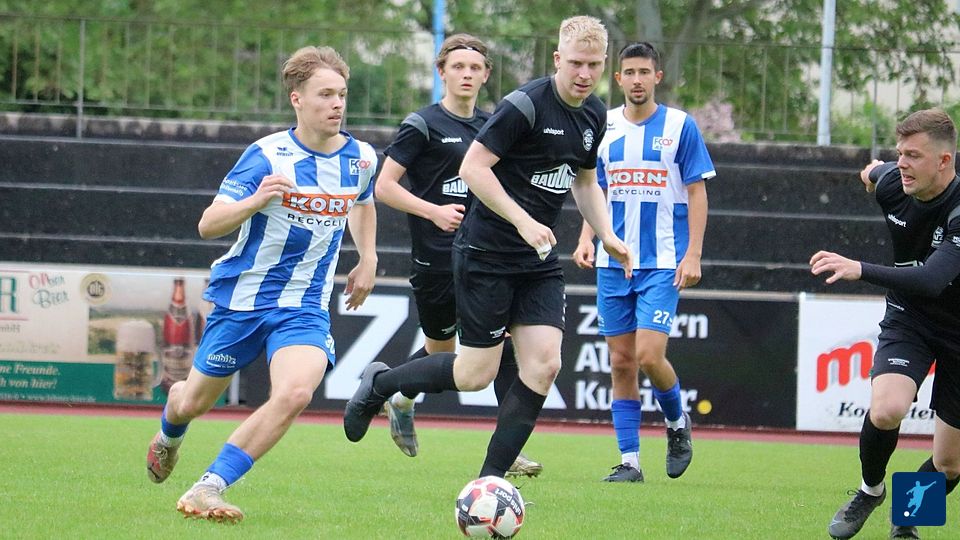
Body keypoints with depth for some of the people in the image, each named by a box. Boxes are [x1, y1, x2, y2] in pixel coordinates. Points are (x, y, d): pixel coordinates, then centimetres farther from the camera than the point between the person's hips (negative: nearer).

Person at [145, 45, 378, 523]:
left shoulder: (361, 158, -1)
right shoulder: (267, 156, -15)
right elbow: (208, 225, -19)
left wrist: (368, 260, 15)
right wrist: (254, 202, -36)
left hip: (305, 308, 2)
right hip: (241, 298, -2)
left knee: (295, 393, -27)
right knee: (194, 402, 12)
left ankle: (206, 491, -20)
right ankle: (169, 437, 52)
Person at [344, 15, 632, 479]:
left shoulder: (594, 116, 8)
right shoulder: (526, 105, -17)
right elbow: (472, 168, -19)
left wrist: (607, 235, 10)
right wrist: (524, 222, -24)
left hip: (539, 260, 7)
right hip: (486, 253, -7)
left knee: (544, 363, -7)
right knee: (477, 374, -4)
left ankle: (490, 481, 0)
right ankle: (379, 384, 22)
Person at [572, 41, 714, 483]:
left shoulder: (680, 126, -3)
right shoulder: (604, 127, 8)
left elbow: (697, 193, -1)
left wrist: (693, 254, -9)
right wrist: (586, 238, 1)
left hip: (662, 262, -4)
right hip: (613, 262, 4)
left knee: (649, 356, -15)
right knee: (621, 362, 3)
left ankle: (677, 421, 14)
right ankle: (629, 460, 8)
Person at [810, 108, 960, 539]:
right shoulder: (891, 184, -12)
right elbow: (873, 172, 15)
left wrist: (861, 270, -53)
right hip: (907, 320, 3)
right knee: (886, 409, -27)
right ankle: (870, 489, 2)